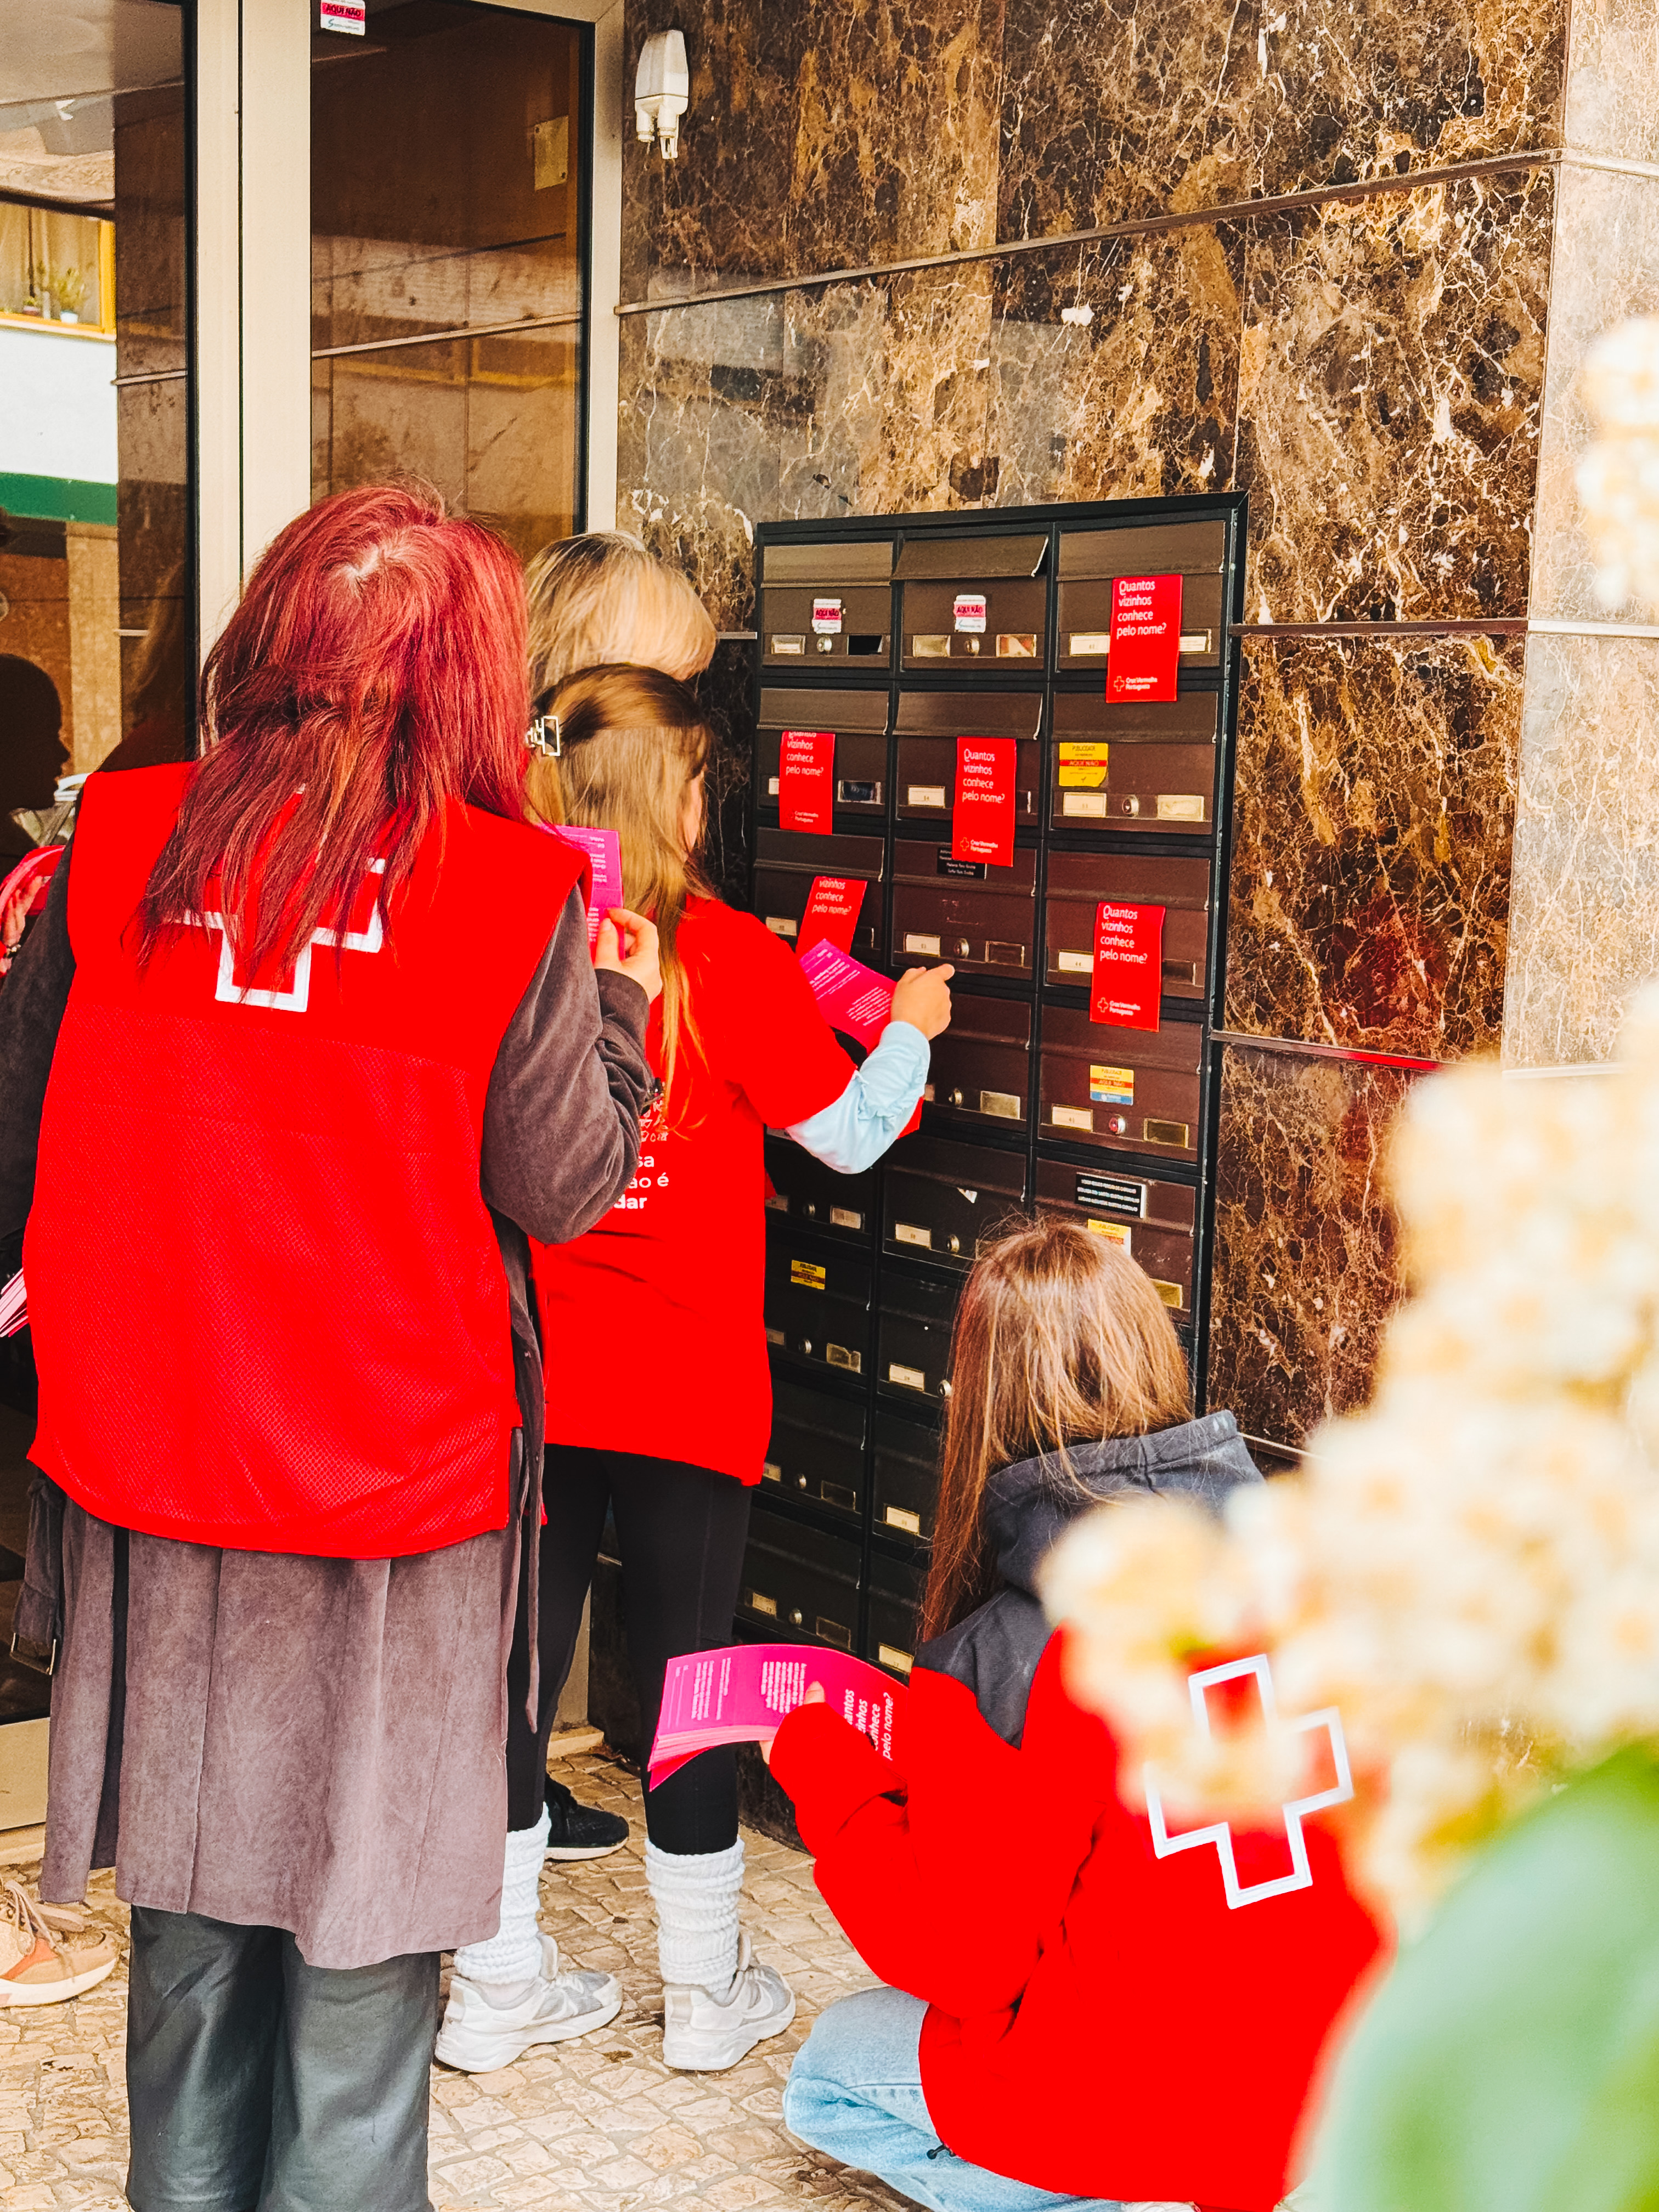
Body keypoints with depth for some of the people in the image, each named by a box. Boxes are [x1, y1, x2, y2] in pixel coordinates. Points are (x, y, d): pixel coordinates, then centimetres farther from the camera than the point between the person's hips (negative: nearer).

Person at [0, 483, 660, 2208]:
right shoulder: (509, 893, -13)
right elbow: (560, 1187, -6)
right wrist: (617, 1006, 9)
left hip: (150, 1448, 4)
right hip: (398, 1475, -3)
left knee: (190, 1917, 20)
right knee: (361, 1901, 13)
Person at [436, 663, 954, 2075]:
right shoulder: (723, 955, -11)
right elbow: (847, 1135, -3)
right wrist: (911, 1026, 15)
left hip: (524, 1382, 3)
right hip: (685, 1389, -2)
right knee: (689, 1669, 10)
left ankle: (488, 1989, 22)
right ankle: (706, 1992, 24)